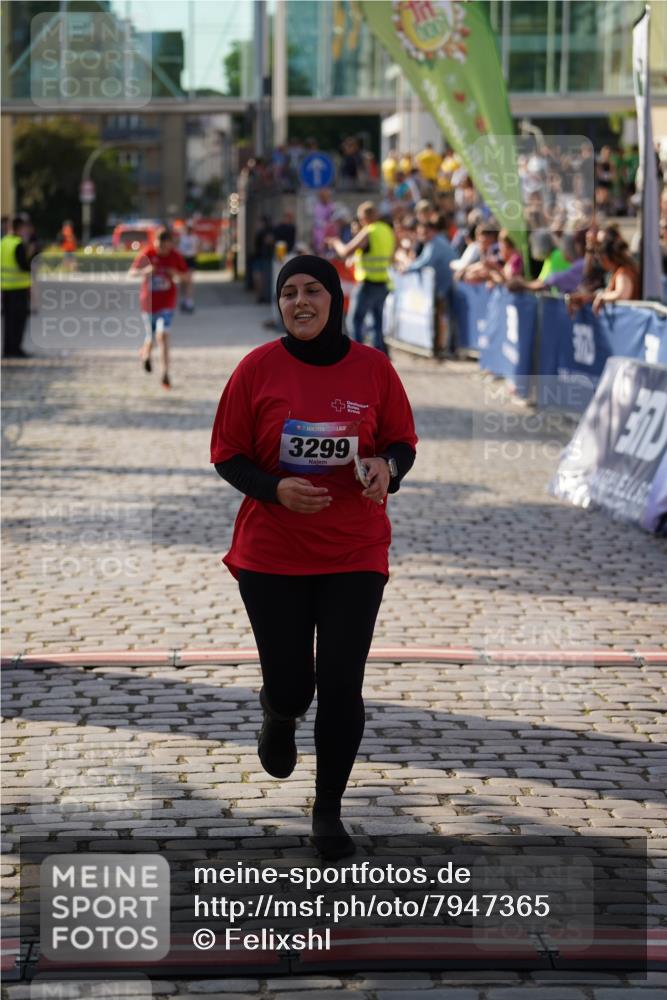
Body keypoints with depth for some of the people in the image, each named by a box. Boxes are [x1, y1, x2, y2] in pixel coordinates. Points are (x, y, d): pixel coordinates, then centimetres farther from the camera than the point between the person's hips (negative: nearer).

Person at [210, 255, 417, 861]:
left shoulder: (373, 368, -2)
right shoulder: (258, 369, -6)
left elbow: (403, 443, 8)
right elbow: (227, 454, -1)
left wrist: (388, 466, -16)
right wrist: (275, 489, -19)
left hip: (355, 555, 1)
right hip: (272, 555, 0)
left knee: (342, 686, -2)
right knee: (290, 685, 2)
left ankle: (329, 811, 17)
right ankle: (279, 717, 44)